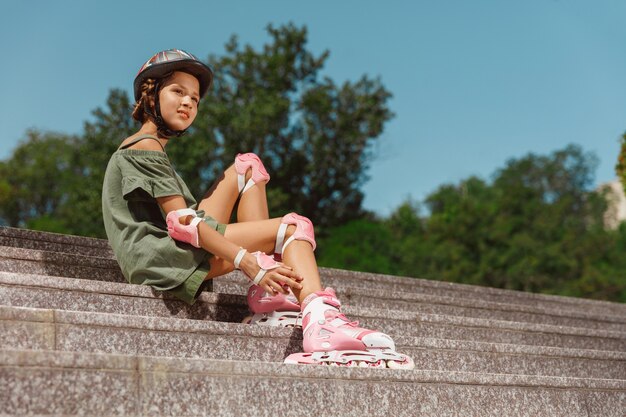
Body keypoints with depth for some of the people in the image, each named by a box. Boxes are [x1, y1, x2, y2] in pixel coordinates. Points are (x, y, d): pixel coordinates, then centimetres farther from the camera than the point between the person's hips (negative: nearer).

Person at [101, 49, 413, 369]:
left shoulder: (141, 148, 25)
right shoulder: (145, 148, -7)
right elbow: (182, 221, -18)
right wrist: (247, 262, -24)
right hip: (159, 258, -10)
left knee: (247, 167, 11)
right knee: (294, 227, -11)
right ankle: (321, 321, -34)